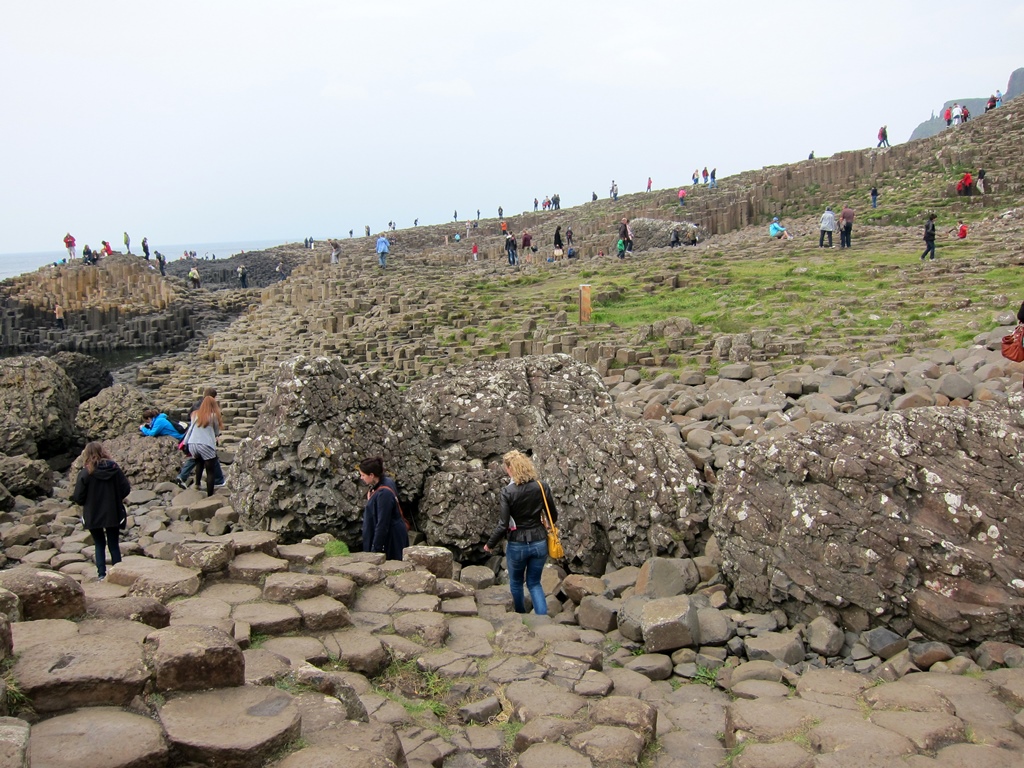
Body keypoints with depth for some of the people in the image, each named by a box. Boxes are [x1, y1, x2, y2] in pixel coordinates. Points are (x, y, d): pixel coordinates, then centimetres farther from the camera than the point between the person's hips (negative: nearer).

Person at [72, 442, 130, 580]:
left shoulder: (86, 473, -13)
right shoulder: (115, 469, -6)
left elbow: (78, 497, -12)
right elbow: (126, 489, -4)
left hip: (93, 516, -2)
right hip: (113, 514, 2)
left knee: (99, 544, 13)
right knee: (114, 544, 12)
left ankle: (101, 573, 10)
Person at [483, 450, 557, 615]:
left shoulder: (508, 492, -17)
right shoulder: (542, 487, -7)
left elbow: (503, 525, -16)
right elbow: (553, 516, 2)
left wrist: (490, 544, 0)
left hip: (517, 544, -3)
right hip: (539, 543, 3)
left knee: (516, 583, 22)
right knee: (534, 583, 18)